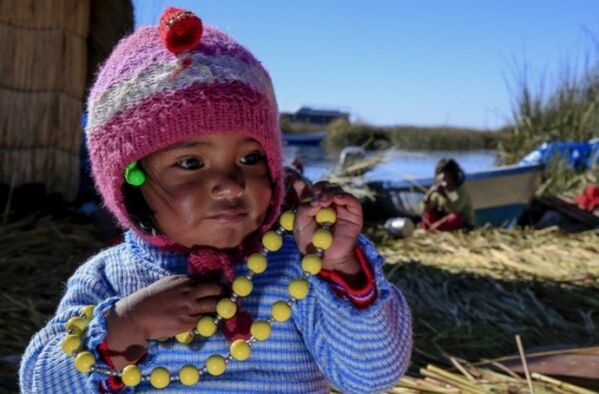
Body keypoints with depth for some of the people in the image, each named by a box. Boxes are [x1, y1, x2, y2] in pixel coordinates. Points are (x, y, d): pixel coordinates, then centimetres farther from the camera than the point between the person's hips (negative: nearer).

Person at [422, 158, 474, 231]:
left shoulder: (461, 191, -19)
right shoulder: (437, 190, -4)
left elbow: (454, 211, -36)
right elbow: (426, 209, -10)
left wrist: (444, 195, -46)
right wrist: (429, 195, -27)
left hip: (464, 225, -5)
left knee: (455, 218, -36)